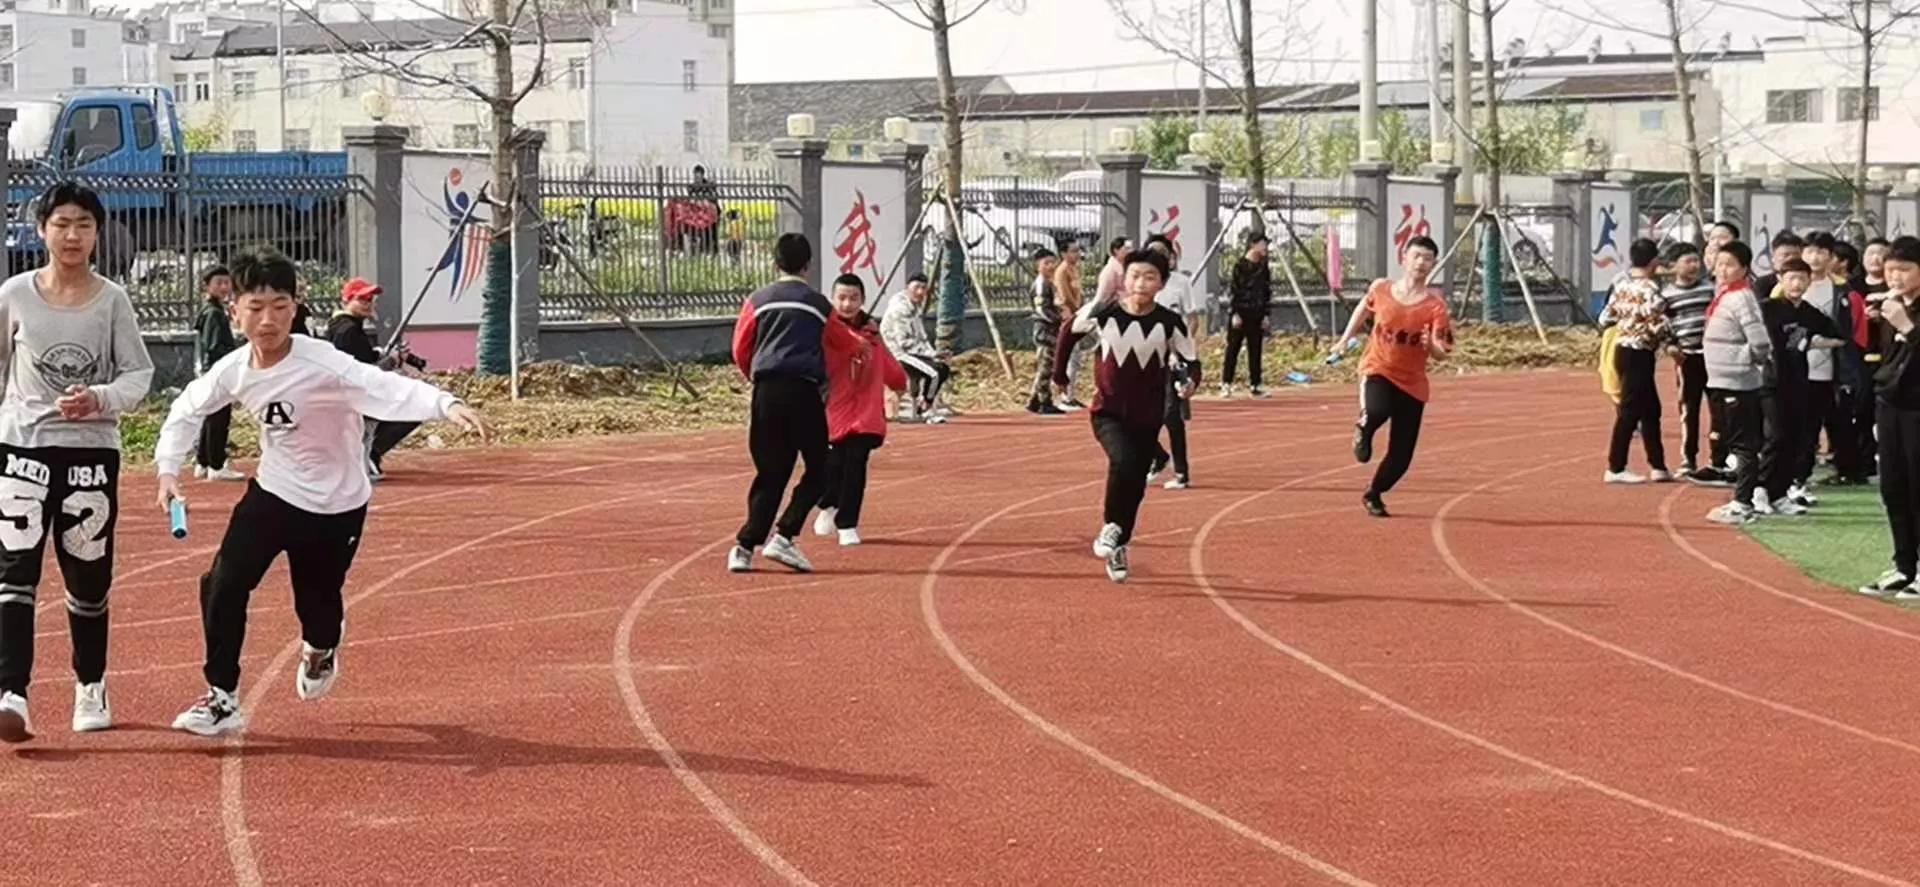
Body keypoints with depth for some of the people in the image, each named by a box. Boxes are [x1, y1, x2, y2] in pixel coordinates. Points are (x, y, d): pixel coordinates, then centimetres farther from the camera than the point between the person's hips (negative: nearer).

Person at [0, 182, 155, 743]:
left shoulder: (112, 300, -2)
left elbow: (139, 373, 0)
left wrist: (101, 399, -19)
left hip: (93, 450, 1)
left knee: (89, 576, 11)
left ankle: (91, 687, 30)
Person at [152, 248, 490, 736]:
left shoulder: (322, 363, -28)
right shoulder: (234, 371, -11)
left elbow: (388, 389, -43)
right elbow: (187, 409, 10)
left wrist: (448, 405, -59)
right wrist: (168, 467, -1)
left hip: (337, 505, -3)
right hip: (274, 493, 3)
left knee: (317, 602, 7)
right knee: (223, 585, -9)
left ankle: (321, 646, 47)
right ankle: (223, 700, 6)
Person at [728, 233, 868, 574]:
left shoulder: (758, 300, 12)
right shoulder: (817, 304, 10)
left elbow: (741, 351, 11)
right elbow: (843, 341, 26)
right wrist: (862, 347, 49)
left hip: (766, 391, 3)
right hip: (804, 391, -3)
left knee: (770, 472, 10)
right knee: (817, 469, 6)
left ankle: (746, 546, 1)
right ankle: (784, 536, -7)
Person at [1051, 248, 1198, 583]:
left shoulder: (1170, 324, -12)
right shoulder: (1103, 314, -12)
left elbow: (1191, 361, -1)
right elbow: (1069, 331, 7)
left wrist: (1190, 380, -23)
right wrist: (1059, 374, 12)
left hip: (1147, 419, 2)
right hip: (1108, 413, -2)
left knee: (1135, 486, 9)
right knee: (1124, 459, -29)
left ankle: (1118, 547, 33)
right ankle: (1110, 527, -8)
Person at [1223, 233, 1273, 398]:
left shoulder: (1263, 267, 9)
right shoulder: (1240, 265, -7)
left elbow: (1267, 291, 13)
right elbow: (1232, 290, -8)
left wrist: (1266, 315, 7)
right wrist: (1235, 313, -13)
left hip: (1257, 315, 5)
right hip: (1240, 313, -5)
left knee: (1255, 351, 7)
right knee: (1233, 349, -1)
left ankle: (1254, 385, 12)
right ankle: (1226, 384, 4)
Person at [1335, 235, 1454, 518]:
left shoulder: (1435, 306, -11)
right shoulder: (1381, 289, -6)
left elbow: (1441, 354, -13)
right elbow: (1364, 308, 18)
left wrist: (1431, 345, -35)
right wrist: (1345, 340, 22)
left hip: (1412, 382, 1)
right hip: (1378, 370, -1)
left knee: (1402, 455, 3)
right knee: (1377, 412, -37)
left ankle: (1373, 494, 31)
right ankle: (1364, 428, 1)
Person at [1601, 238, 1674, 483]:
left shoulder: (1621, 286, 9)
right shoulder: (1649, 289, -16)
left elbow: (1606, 318, 12)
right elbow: (1658, 322, -21)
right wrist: (1672, 341, -3)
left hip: (1622, 349, 9)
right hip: (1639, 354, -9)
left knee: (1650, 409, 15)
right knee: (1630, 411, -3)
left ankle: (1658, 466, 19)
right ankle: (1615, 469, 0)